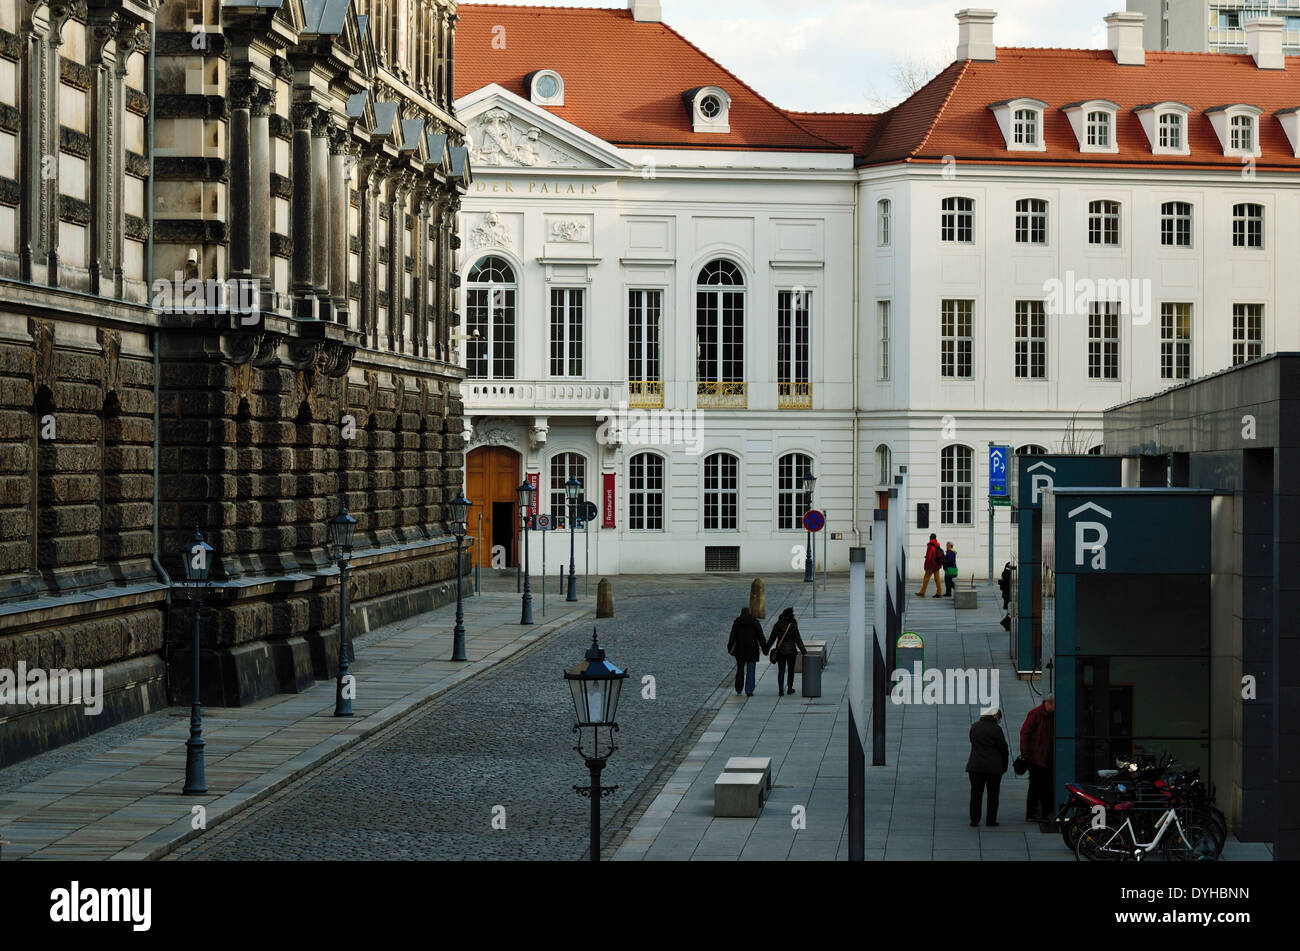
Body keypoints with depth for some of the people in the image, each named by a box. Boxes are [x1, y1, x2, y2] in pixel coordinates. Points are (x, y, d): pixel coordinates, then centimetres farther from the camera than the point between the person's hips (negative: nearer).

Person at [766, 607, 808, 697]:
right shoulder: (792, 626, -11)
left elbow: (772, 638, 0)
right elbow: (798, 640, -10)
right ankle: (789, 689, 22)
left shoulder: (777, 625, -3)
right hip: (791, 651, -2)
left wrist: (766, 649, 9)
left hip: (780, 651, 2)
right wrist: (804, 651, -5)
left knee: (781, 670, 4)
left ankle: (780, 690, -4)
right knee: (791, 670, 15)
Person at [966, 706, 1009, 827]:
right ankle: (991, 820, 8)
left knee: (976, 794, 8)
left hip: (975, 766, 4)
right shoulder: (996, 729, -11)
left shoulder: (974, 726, 4)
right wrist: (1004, 766, 8)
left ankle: (974, 820, 6)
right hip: (993, 766, -4)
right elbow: (1003, 748, -5)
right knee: (993, 794, 7)